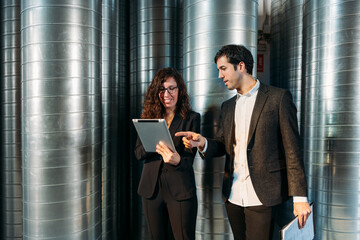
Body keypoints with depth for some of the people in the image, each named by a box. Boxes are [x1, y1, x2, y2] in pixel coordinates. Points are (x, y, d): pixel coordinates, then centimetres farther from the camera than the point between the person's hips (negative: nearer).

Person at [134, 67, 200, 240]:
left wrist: (177, 160, -32)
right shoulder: (149, 116, 7)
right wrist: (154, 145, -20)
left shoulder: (192, 118, -3)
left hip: (180, 189, -3)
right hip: (151, 188, 4)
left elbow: (189, 157, -8)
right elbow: (138, 153, 2)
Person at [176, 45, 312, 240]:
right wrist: (203, 143, -8)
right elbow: (222, 144, 14)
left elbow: (292, 149, -7)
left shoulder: (278, 98, -3)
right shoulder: (227, 106, 15)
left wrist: (300, 197, -11)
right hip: (233, 196, 6)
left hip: (261, 197, -5)